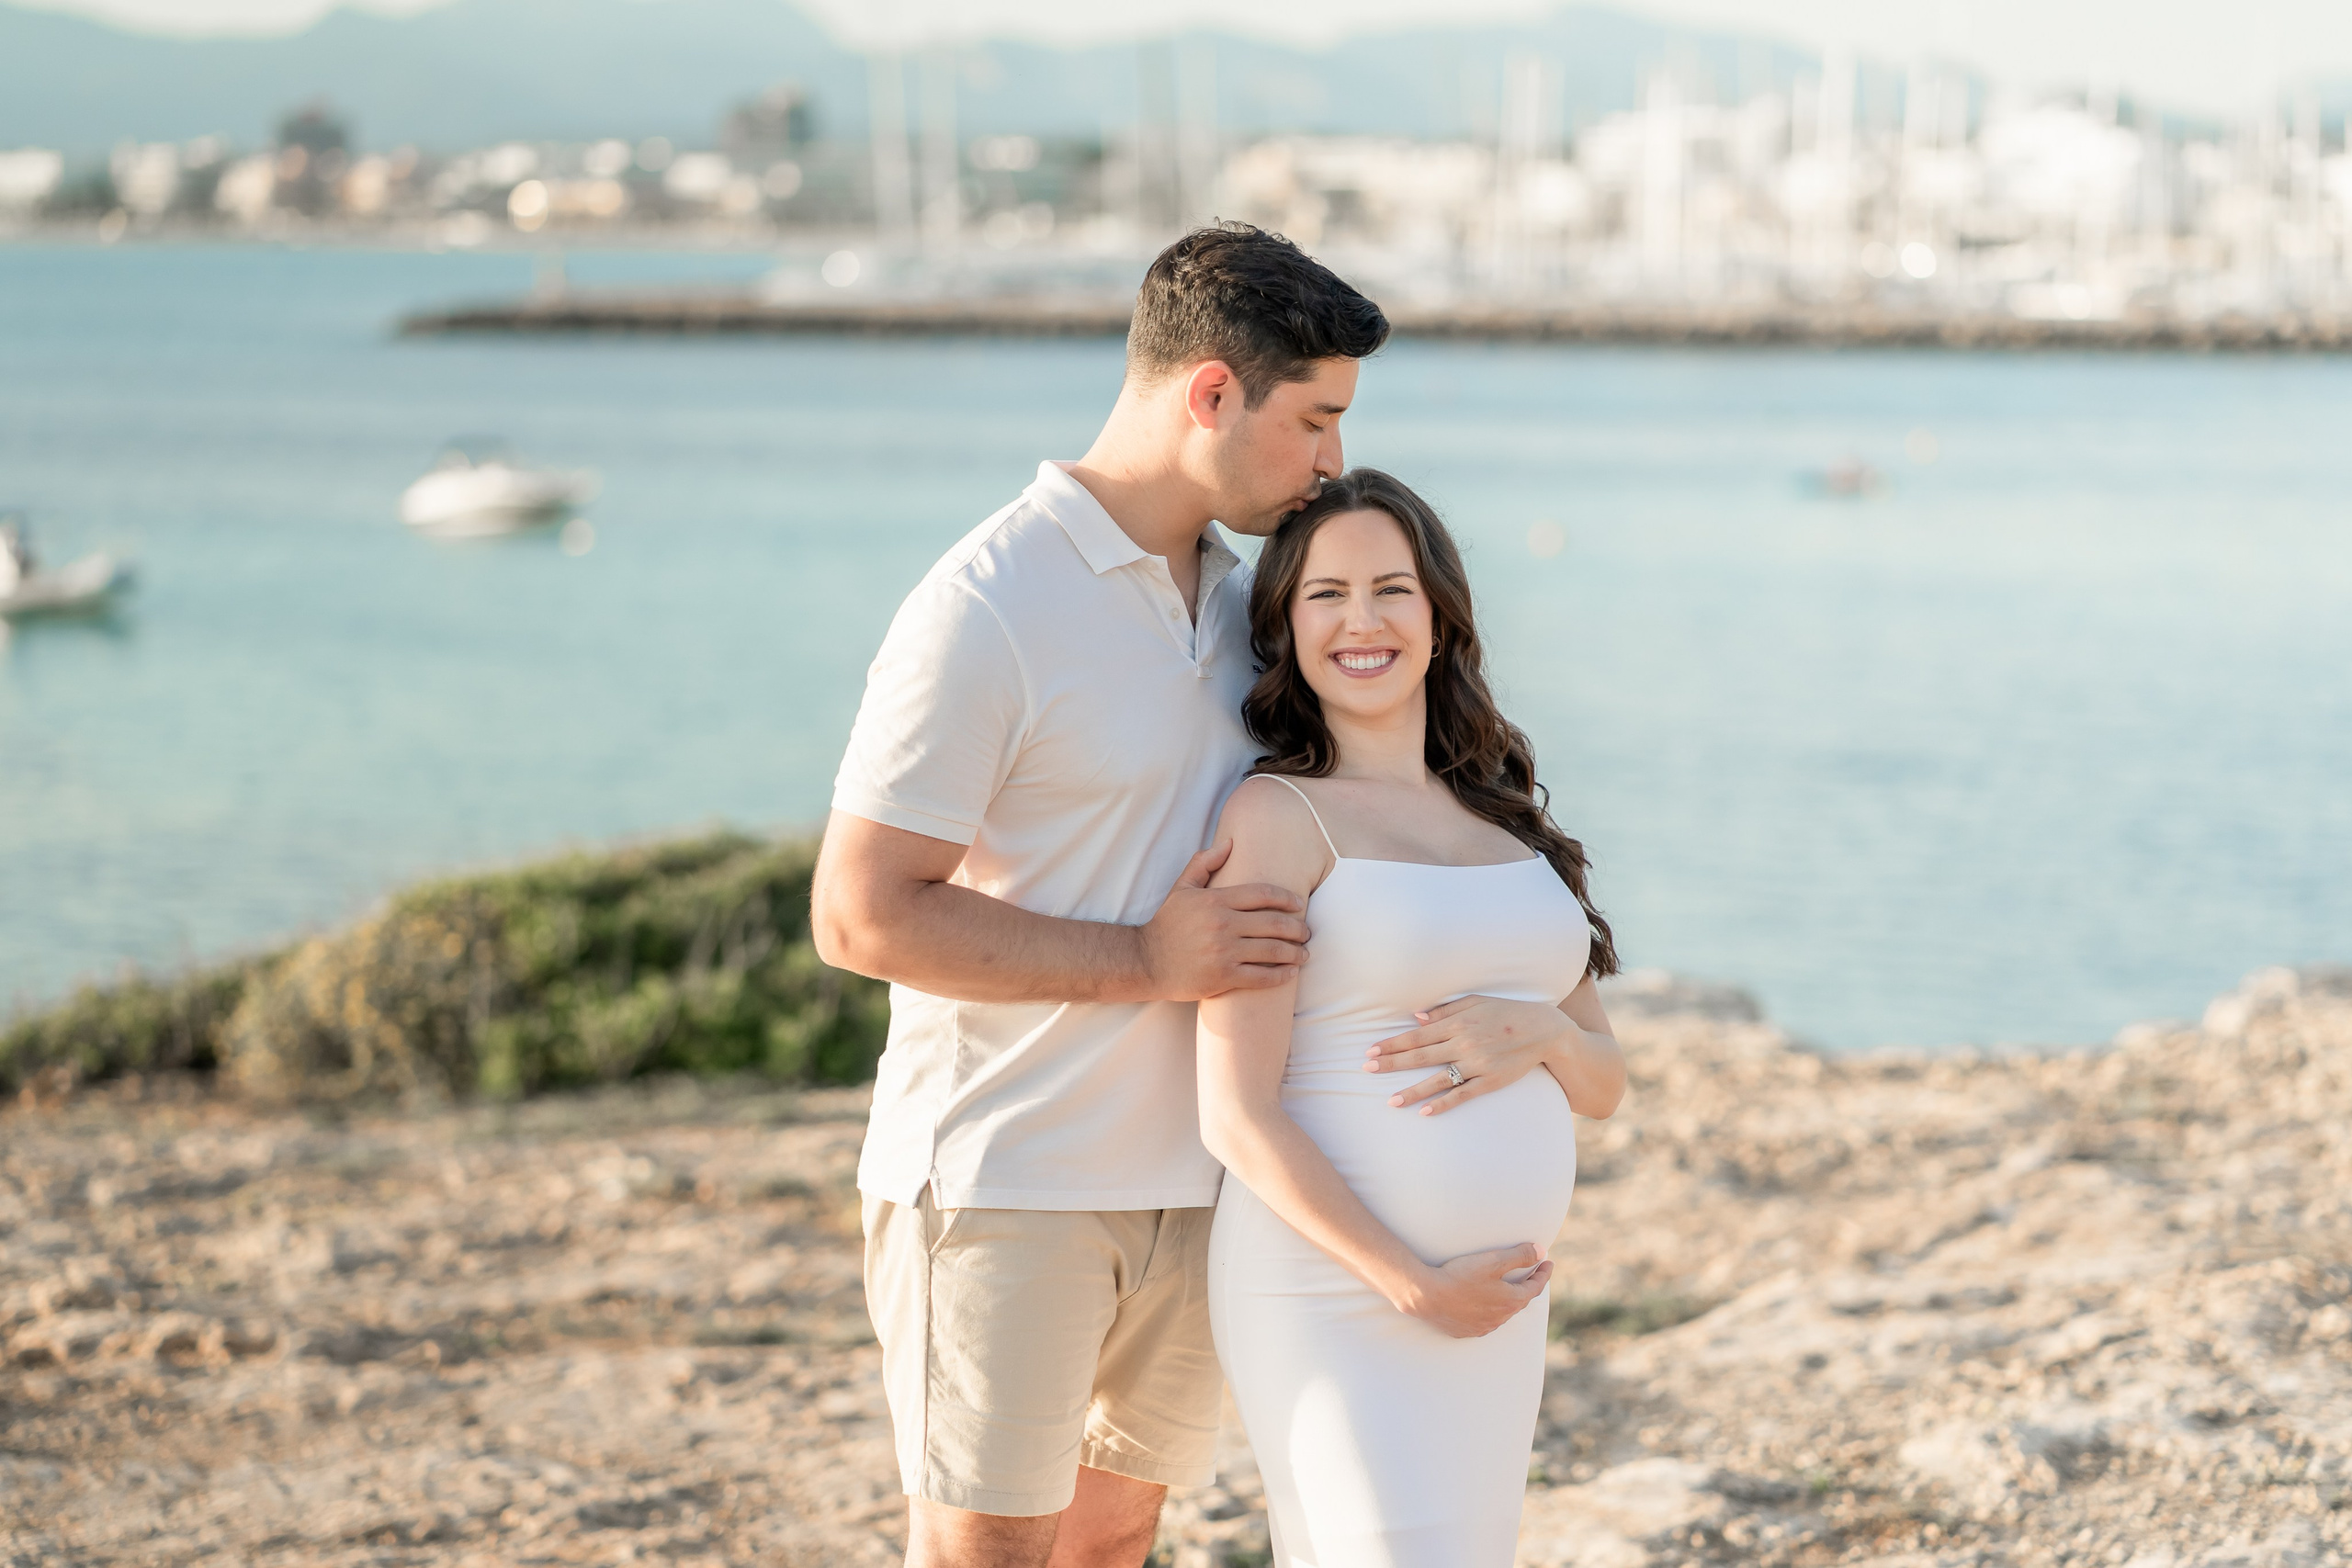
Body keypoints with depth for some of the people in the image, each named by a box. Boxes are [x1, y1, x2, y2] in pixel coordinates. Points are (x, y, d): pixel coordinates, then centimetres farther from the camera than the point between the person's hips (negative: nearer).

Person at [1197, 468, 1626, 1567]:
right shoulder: (1276, 817, -8)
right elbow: (1237, 1116, -14)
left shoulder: (1500, 818, 13)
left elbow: (1603, 1083, 13)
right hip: (1335, 1293, -7)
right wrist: (1415, 1289, -18)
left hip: (1494, 1302, 7)